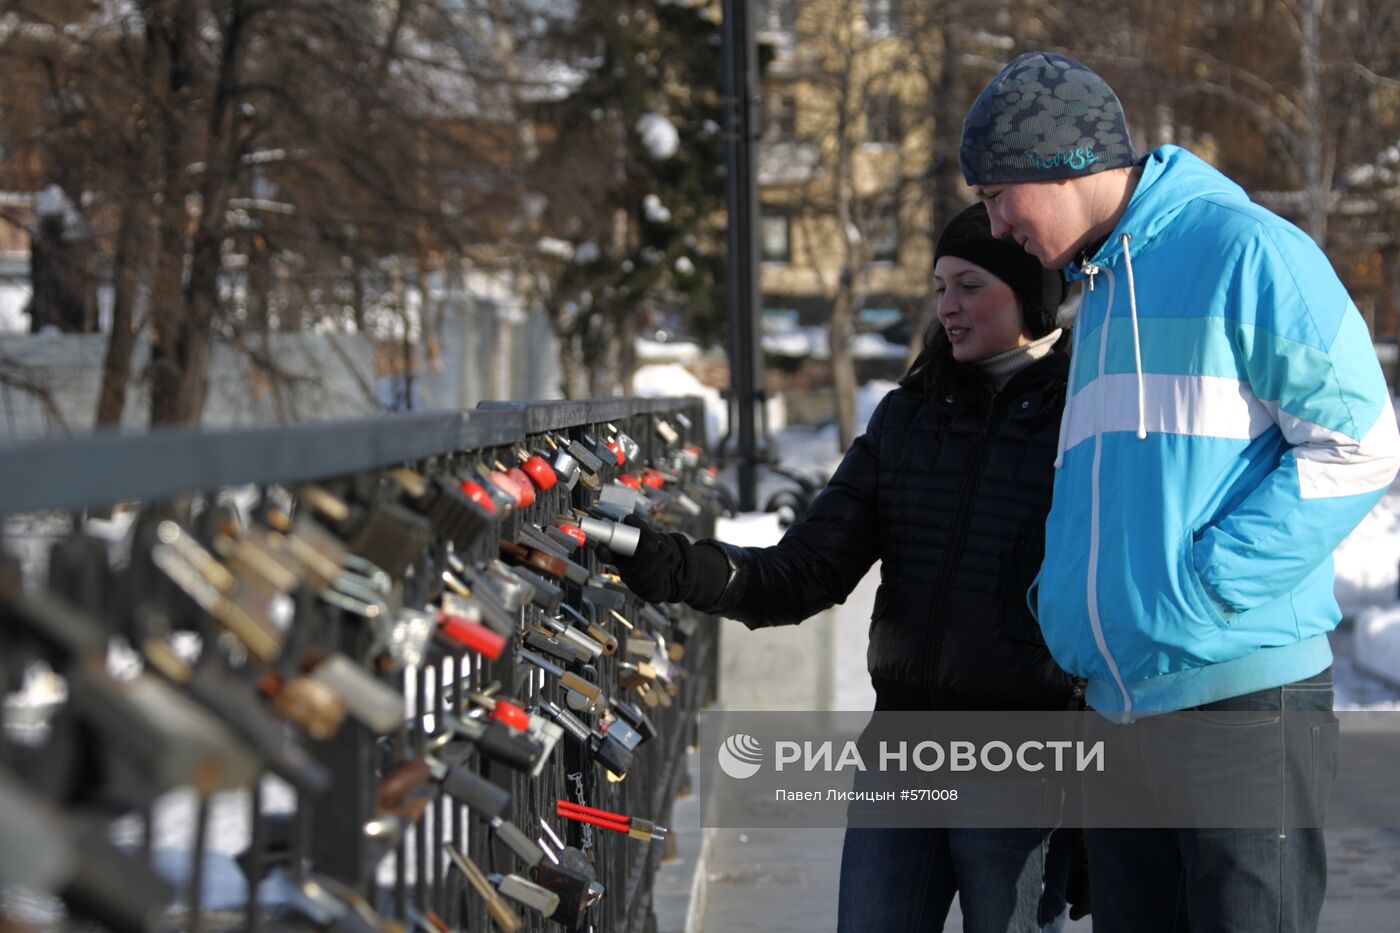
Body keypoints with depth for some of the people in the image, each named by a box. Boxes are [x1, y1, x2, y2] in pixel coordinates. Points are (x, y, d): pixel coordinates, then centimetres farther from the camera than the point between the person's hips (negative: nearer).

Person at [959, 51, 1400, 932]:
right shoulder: (1100, 289, 19)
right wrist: (1059, 594, 10)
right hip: (1117, 710, 8)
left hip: (1242, 700, -8)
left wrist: (1206, 584, -17)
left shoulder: (1242, 249, -8)